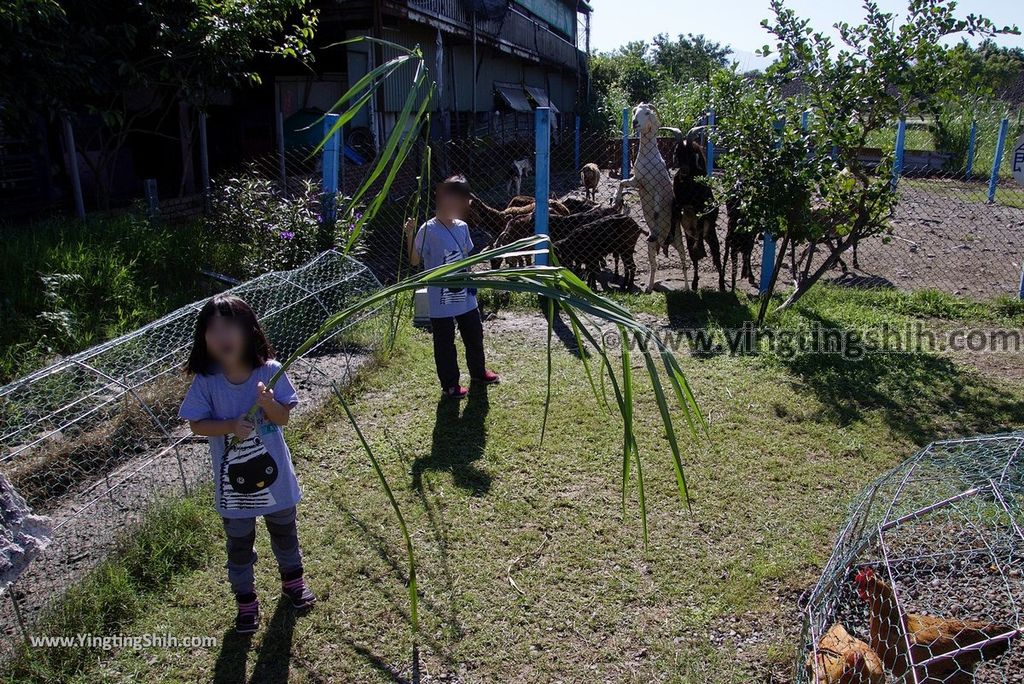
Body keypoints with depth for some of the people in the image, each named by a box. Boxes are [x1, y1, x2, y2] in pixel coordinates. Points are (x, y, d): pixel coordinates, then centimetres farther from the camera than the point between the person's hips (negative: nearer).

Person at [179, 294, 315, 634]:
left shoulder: (270, 372, -16)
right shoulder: (206, 381, -16)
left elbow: (283, 418, -12)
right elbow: (197, 424, -10)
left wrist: (268, 402, -33)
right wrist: (230, 426, -27)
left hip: (273, 473, 1)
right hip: (232, 481, 0)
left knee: (284, 532, 23)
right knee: (239, 545, 18)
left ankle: (292, 577, 50)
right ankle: (245, 599, 40)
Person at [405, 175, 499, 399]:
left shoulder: (462, 227, 4)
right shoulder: (428, 230, -15)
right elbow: (415, 261, -17)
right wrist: (410, 236, -28)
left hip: (465, 297, 6)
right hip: (441, 301, -6)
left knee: (474, 336, 20)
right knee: (445, 344, 7)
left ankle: (478, 372, 42)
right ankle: (450, 384, 22)